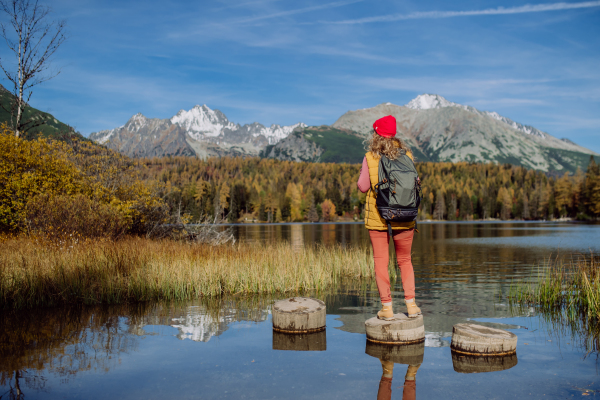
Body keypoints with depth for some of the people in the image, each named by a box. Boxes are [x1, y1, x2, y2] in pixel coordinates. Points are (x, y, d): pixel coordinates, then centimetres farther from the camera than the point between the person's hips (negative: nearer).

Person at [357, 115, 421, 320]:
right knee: (404, 260, 17)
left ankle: (387, 307, 8)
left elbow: (363, 187, -3)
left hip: (377, 217, -2)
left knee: (381, 261, 7)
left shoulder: (370, 158, -9)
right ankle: (410, 303, 12)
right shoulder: (407, 155, -2)